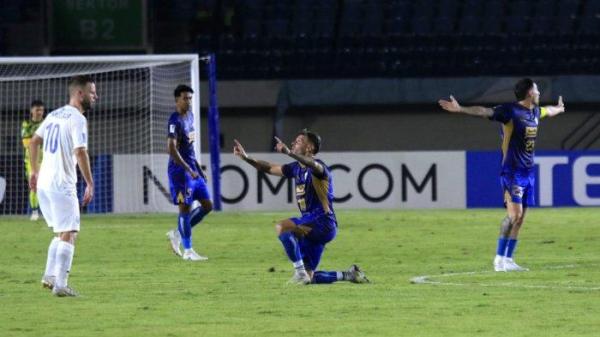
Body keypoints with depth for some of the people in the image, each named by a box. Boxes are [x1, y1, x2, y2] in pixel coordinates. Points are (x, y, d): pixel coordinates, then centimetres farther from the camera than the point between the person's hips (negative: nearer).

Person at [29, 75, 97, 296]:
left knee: (62, 232, 19)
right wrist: (90, 184, -17)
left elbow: (34, 142, 20)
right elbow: (80, 153, -20)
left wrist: (34, 170, 27)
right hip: (62, 185, -8)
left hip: (43, 183, 8)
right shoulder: (77, 119, -12)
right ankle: (60, 285, -9)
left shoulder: (54, 115, 14)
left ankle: (50, 276, 13)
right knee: (69, 235, -4)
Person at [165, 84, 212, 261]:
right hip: (180, 169, -9)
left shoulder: (189, 116, 12)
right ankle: (188, 250, 0)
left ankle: (177, 234, 19)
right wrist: (188, 170, -26)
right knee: (185, 207, -6)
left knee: (207, 205, 8)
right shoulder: (175, 120, -16)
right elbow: (172, 149, -24)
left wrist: (198, 168, 20)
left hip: (192, 169, 9)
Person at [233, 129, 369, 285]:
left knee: (282, 227, -30)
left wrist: (289, 152, -51)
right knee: (307, 277, 7)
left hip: (322, 223, -9)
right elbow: (269, 168, 21)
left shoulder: (319, 166, -12)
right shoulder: (296, 168, 14)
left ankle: (300, 272, -27)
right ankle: (349, 275, 21)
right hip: (310, 227, 9)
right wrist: (246, 158, 9)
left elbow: (313, 165, -38)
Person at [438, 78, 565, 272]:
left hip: (528, 172, 8)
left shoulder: (535, 111, 13)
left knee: (520, 219, 6)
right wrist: (461, 109, -40)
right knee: (515, 213, -17)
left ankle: (508, 260, 10)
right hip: (512, 172, -8)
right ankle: (500, 259, -11)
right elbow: (485, 112, -25)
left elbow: (548, 111, 38)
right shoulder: (510, 111, -12)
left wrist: (559, 109, 58)